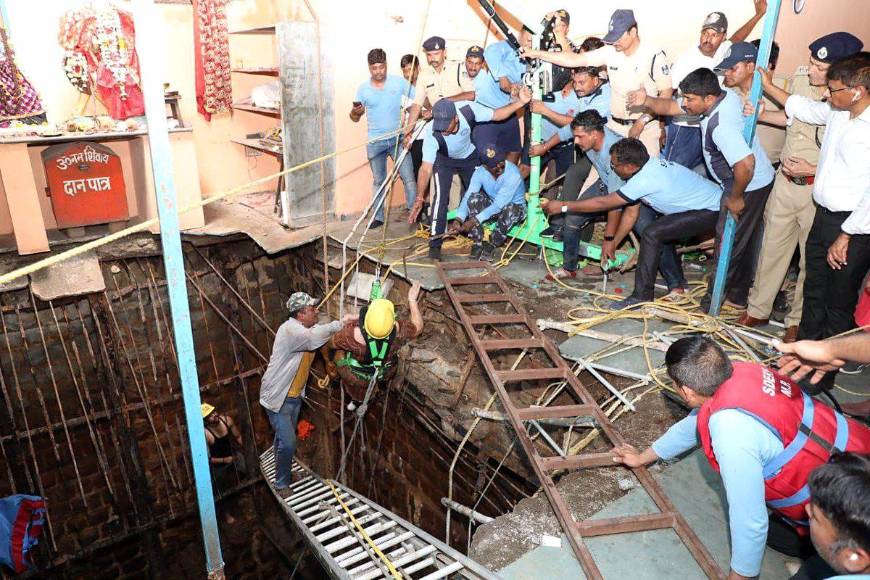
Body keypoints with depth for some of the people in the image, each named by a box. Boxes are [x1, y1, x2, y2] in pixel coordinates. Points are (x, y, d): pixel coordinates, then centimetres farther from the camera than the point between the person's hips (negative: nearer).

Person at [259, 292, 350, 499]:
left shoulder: (307, 329, 3)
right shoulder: (290, 330, -26)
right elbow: (315, 336, -41)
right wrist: (340, 323, -32)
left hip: (295, 395, 9)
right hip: (278, 397, -9)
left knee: (284, 438, 24)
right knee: (288, 442, -8)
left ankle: (282, 473, 42)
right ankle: (281, 483, 12)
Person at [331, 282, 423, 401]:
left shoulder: (352, 334, -43)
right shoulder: (398, 331, -38)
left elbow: (332, 343, -21)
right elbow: (418, 328, -15)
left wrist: (349, 323, -8)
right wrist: (412, 299, -10)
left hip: (354, 376, -1)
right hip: (384, 373, 2)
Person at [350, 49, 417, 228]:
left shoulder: (399, 82, -3)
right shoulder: (363, 89, 1)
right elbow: (355, 118, 6)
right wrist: (355, 112, -18)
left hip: (398, 139, -1)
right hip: (375, 142, 1)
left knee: (408, 177, -5)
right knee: (378, 181, 11)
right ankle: (378, 217, 20)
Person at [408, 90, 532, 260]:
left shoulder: (468, 109, -35)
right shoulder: (432, 133, -39)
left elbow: (497, 115, -19)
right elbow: (426, 168, -39)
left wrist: (520, 102, -32)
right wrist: (420, 198, -48)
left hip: (470, 157, 3)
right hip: (444, 160, -3)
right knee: (441, 196, -21)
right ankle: (435, 243, -13)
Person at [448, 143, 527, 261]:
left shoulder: (513, 174, -30)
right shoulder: (480, 172, -16)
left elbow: (499, 204, -33)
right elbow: (467, 197, -23)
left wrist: (474, 221, -37)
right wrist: (458, 219, -41)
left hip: (515, 208, -3)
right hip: (492, 207, 4)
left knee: (510, 209, -39)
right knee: (473, 198, -25)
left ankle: (491, 245, -17)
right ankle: (478, 243, -18)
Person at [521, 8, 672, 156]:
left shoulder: (654, 56, -12)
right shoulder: (610, 52, 1)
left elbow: (667, 93, -8)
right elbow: (574, 59, 1)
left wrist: (642, 121, -15)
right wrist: (537, 53, -3)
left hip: (645, 127, -4)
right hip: (615, 126, 4)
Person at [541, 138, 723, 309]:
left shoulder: (645, 179, -28)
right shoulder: (646, 167, 1)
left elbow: (603, 203, -22)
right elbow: (631, 212, 7)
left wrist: (563, 206, -15)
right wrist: (612, 244, 11)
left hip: (712, 211, -10)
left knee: (652, 234, -18)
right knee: (661, 231, 24)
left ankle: (641, 297, -11)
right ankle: (678, 282, 35)